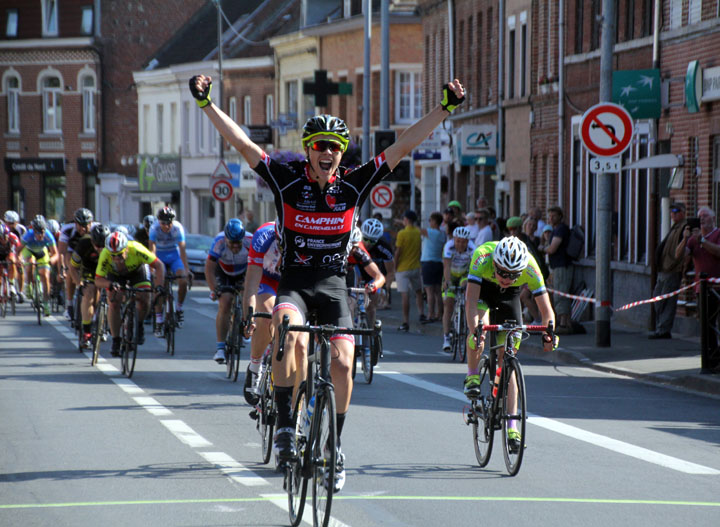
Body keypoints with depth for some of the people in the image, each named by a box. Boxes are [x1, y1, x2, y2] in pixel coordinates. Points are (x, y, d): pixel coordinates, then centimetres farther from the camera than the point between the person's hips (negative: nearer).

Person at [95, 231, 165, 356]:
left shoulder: (135, 249, -40)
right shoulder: (105, 255, -36)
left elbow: (159, 265, -35)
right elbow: (98, 280, -33)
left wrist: (159, 286, -47)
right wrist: (110, 284, -54)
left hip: (137, 270, 0)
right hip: (116, 275, 0)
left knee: (144, 300, -19)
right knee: (113, 303, -18)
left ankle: (139, 326, 11)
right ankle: (115, 341, -6)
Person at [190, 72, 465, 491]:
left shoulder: (354, 185, -3)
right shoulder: (287, 180, -5)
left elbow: (403, 147, -4)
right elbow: (243, 144, -10)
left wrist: (445, 109, -9)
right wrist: (207, 104, -18)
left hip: (334, 285, 2)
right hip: (294, 282, -2)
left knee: (343, 363, -13)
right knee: (288, 330, -33)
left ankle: (335, 447, 7)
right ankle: (285, 428, -28)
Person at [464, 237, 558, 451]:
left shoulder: (529, 266, -34)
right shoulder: (482, 256, -39)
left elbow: (546, 310, -31)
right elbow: (471, 299, -44)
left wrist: (549, 332, -49)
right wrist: (475, 330, -59)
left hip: (509, 297, 1)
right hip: (482, 289, -1)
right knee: (480, 326, -34)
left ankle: (511, 427, -4)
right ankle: (472, 376, -7)